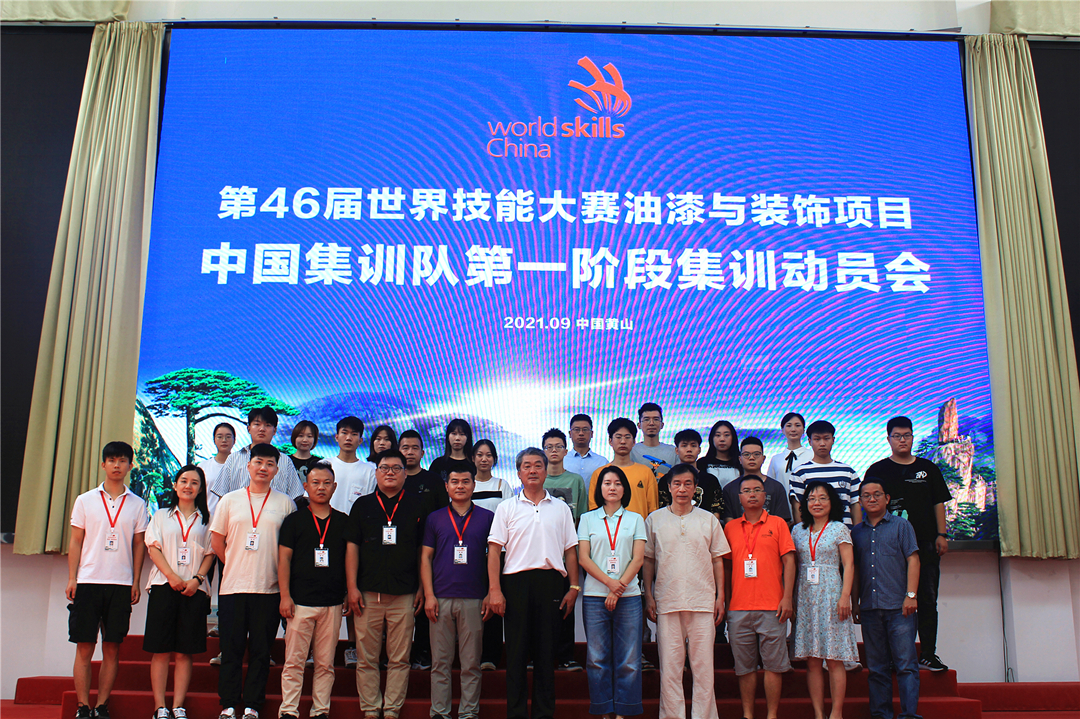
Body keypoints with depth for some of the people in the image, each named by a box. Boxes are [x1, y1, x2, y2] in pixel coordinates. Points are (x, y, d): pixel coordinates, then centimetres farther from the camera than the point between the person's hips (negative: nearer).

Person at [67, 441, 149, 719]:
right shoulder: (85, 501, 7)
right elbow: (75, 542, 7)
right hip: (88, 581, -1)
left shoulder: (137, 504, 8)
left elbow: (139, 545, 10)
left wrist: (136, 582, 4)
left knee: (112, 648, 2)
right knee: (85, 647, -1)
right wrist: (71, 579, -1)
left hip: (121, 584, 1)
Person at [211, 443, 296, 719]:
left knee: (261, 650, 5)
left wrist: (281, 574, 2)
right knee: (231, 649, 5)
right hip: (233, 586, 1)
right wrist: (235, 565, 8)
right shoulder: (230, 500, 7)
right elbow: (217, 541, 11)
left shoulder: (285, 504, 5)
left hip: (269, 588, 0)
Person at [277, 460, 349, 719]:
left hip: (333, 603, 2)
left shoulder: (344, 522, 10)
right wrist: (285, 596, -5)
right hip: (300, 601, -2)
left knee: (325, 663, 6)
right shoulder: (294, 520, 5)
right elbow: (284, 559, 2)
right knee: (294, 661, -1)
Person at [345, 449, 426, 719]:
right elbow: (352, 547, 7)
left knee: (400, 658, 3)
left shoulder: (416, 505, 8)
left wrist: (422, 587, 4)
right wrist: (352, 587, 0)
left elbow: (423, 550, 9)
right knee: (367, 657, 3)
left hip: (404, 594, 0)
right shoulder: (363, 505, 10)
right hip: (368, 593, 1)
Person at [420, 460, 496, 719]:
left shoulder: (487, 518, 7)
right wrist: (429, 595, -1)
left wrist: (490, 594, 0)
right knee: (440, 661, 4)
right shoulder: (435, 518, 9)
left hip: (474, 599, -1)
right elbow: (425, 558, 8)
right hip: (441, 598, 1)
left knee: (471, 661, 4)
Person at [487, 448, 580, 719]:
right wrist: (495, 590, -6)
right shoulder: (507, 508, 7)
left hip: (550, 581, 1)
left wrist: (574, 587, 5)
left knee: (546, 651, 5)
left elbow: (571, 550, 13)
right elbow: (494, 550, 2)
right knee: (517, 651, 2)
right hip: (517, 582, -1)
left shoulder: (561, 508, 12)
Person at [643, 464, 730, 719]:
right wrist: (648, 596, 2)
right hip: (667, 602, 0)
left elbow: (718, 559, 10)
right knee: (669, 665, 2)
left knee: (703, 664, 2)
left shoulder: (708, 519, 8)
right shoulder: (655, 520, 7)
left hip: (703, 602, 0)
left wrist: (721, 597, 4)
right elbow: (647, 560, 9)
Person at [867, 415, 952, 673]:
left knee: (927, 599, 3)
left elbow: (939, 503, 13)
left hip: (925, 544, 2)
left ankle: (929, 653, 10)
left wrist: (942, 534, 4)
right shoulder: (878, 470, 6)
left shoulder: (928, 468, 13)